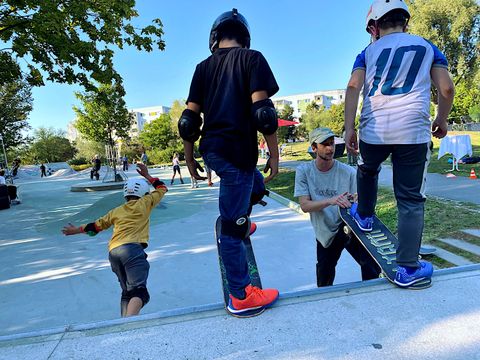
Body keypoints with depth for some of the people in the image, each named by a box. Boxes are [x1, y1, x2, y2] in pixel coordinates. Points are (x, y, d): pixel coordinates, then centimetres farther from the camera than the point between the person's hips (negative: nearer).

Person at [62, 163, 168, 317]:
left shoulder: (116, 211, 24)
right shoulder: (144, 203, 13)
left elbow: (95, 226, 29)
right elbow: (162, 188, 26)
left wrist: (76, 230, 46)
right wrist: (147, 175, 36)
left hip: (113, 252, 6)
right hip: (132, 248, -6)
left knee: (127, 291, 17)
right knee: (139, 291, -16)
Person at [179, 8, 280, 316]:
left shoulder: (204, 67, 14)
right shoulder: (252, 58, 1)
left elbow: (190, 119, 8)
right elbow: (262, 110, -11)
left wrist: (190, 159, 16)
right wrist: (274, 155, -5)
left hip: (212, 150, 6)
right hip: (237, 151, -6)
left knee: (257, 186, 31)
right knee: (232, 226, -2)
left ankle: (239, 224, 46)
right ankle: (241, 296, 11)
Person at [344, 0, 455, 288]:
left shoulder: (368, 52, 13)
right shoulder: (427, 47, 16)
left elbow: (353, 88, -2)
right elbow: (447, 88, 8)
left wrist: (349, 128, -3)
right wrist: (441, 120, 23)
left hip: (373, 131, 1)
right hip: (414, 132, 0)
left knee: (367, 171, 31)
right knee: (411, 200, 3)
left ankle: (365, 216, 45)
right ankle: (409, 269, 4)